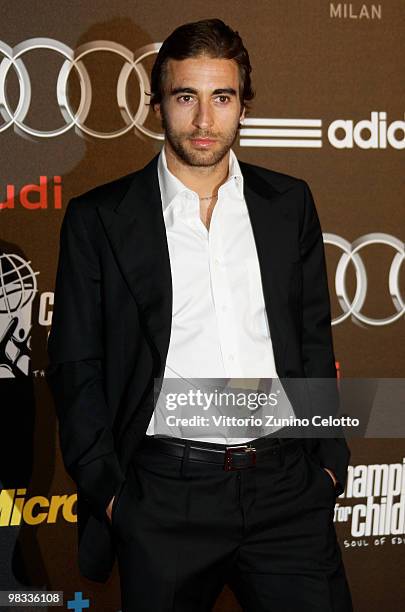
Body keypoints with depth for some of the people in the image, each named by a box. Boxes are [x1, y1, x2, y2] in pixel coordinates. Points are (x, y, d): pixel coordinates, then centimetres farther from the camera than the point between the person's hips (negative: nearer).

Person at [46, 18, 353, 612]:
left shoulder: (290, 203, 9)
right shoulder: (99, 218, 1)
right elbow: (75, 367, 2)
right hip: (164, 494, -2)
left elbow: (315, 337, 13)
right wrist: (107, 491, -5)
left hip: (287, 486, 2)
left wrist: (328, 460, 7)